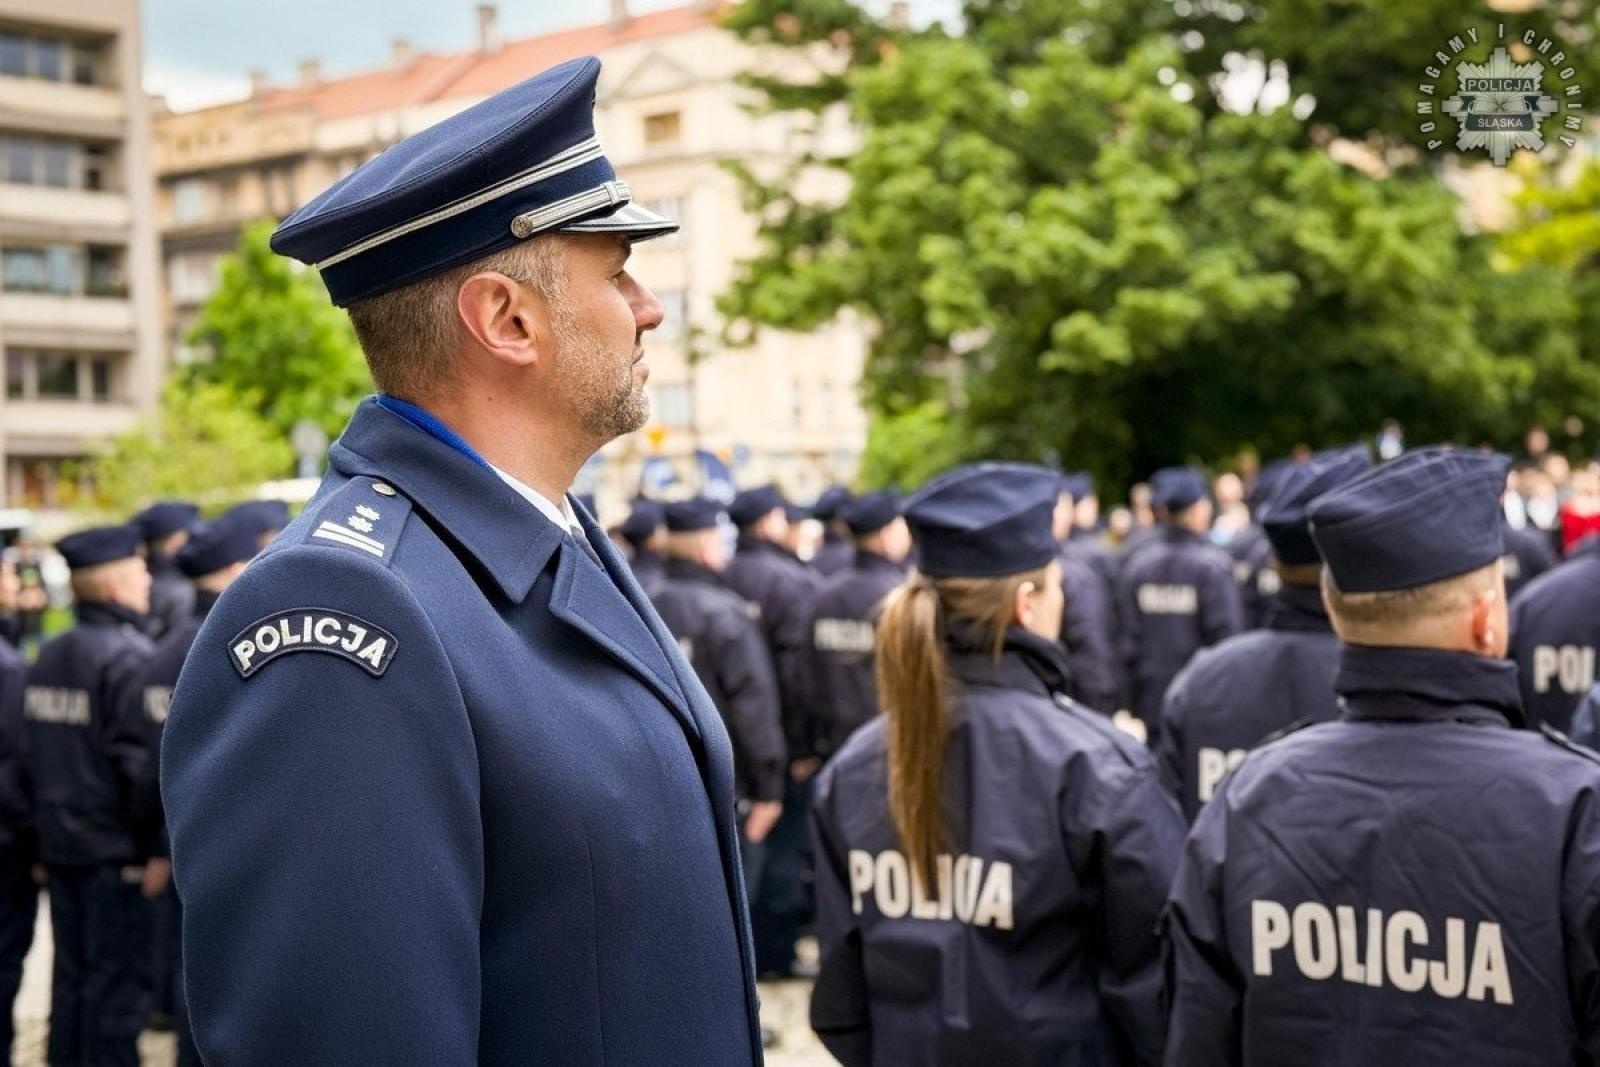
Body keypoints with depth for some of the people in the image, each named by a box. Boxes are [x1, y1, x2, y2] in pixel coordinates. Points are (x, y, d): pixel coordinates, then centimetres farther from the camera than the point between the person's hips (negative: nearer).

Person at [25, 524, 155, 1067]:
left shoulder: (47, 656, 9)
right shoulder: (128, 659, -17)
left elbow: (33, 750, 14)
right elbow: (144, 760, -21)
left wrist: (44, 832, 20)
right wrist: (163, 843, -16)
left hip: (60, 845, 8)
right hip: (119, 852, -8)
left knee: (72, 979, 16)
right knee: (118, 985, 0)